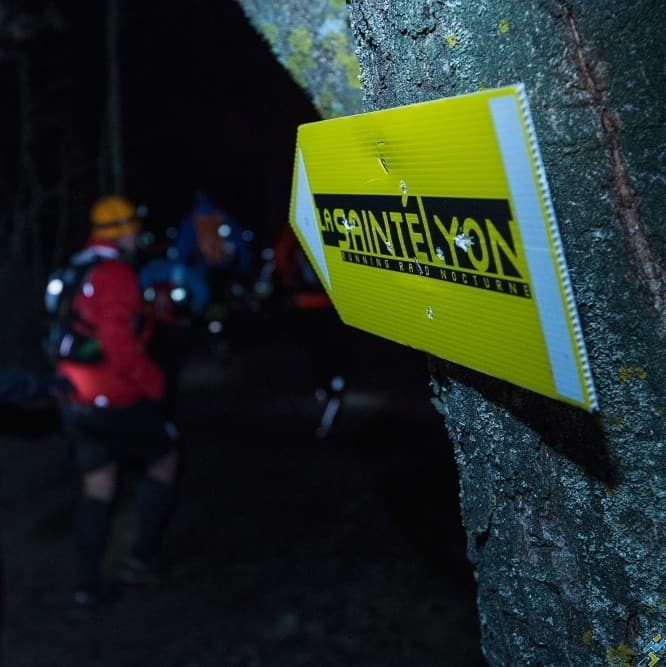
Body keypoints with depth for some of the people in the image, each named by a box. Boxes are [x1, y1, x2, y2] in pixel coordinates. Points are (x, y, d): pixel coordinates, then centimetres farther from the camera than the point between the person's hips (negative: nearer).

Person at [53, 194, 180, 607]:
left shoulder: (76, 272, 11)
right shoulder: (117, 274, -18)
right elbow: (118, 341, -27)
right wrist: (153, 380, -17)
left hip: (76, 404, 8)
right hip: (117, 402, -8)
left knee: (97, 487, 14)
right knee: (164, 462, 13)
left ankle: (89, 583, 16)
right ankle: (142, 558, 12)